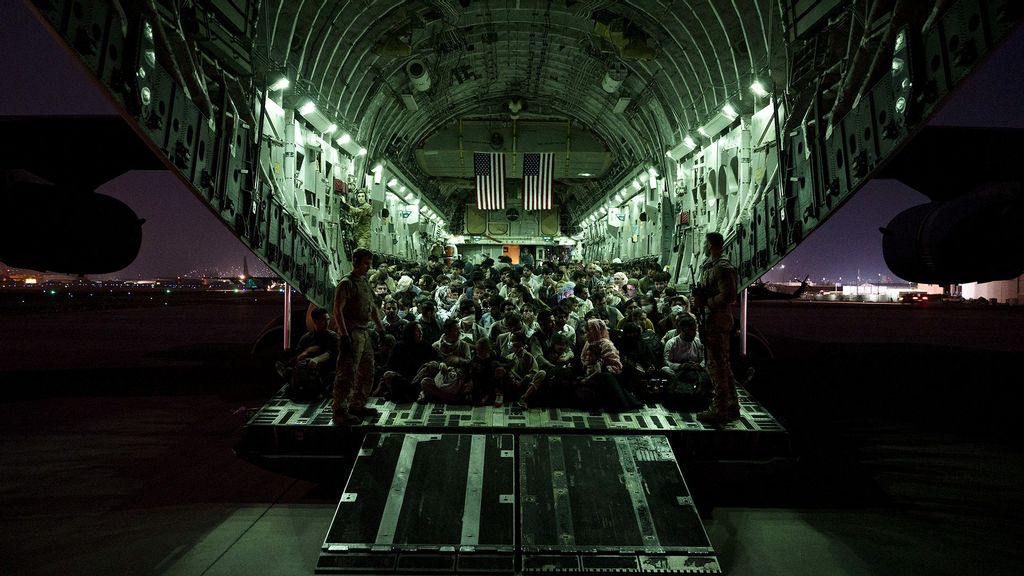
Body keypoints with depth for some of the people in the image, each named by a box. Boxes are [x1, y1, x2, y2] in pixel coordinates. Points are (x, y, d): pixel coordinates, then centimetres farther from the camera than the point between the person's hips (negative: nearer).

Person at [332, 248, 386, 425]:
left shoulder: (365, 282, 17)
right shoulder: (346, 283, -11)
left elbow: (373, 307, 24)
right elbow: (337, 309, -18)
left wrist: (380, 328, 19)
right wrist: (344, 335, -24)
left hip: (364, 333, 9)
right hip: (351, 334, -9)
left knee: (367, 372, 15)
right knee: (347, 374, -6)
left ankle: (357, 406, 27)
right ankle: (339, 412, 3)